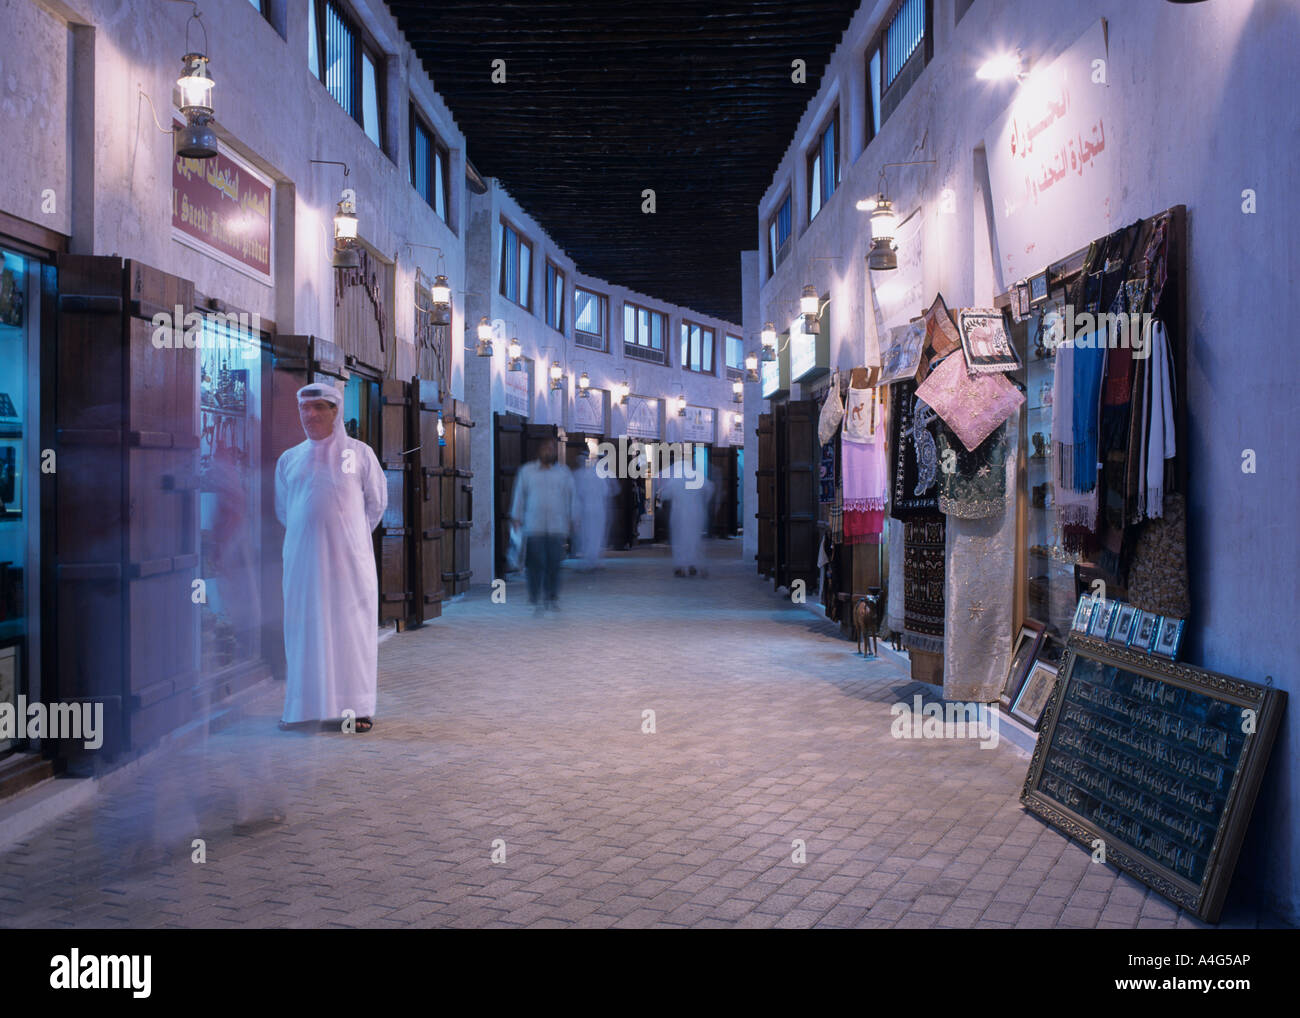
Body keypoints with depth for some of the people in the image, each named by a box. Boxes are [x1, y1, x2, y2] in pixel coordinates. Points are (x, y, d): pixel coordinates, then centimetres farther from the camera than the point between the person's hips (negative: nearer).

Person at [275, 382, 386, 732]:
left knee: (352, 628, -2)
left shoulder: (360, 453, 4)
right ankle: (303, 707, 10)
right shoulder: (289, 459, 11)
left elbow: (376, 502, 10)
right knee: (303, 628, 2)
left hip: (349, 559, -2)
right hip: (303, 557, 2)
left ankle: (358, 707, 4)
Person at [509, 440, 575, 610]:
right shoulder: (526, 471, 11)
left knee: (554, 563, -2)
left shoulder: (564, 473, 12)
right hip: (533, 525, -1)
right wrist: (516, 518, 9)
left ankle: (552, 598, 10)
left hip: (557, 526, 1)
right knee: (536, 563, -6)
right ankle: (533, 599, 2)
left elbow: (570, 498, 14)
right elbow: (519, 496, 12)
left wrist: (571, 521, 9)